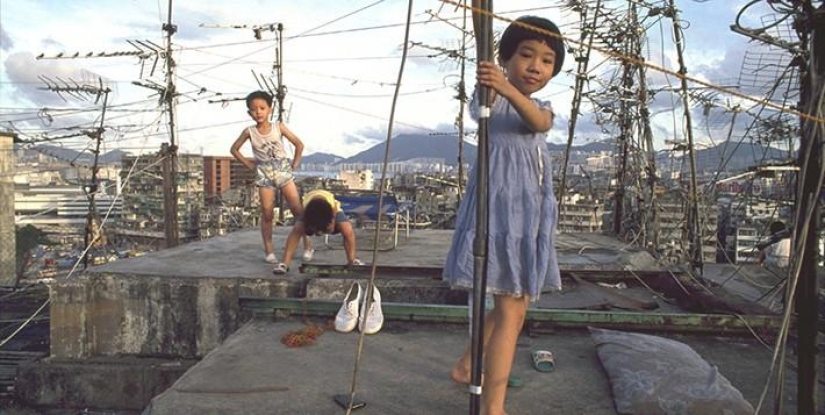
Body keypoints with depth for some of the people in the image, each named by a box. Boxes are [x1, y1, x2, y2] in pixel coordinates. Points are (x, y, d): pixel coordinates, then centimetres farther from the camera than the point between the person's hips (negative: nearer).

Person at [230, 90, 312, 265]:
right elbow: (234, 149, 11)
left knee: (297, 209, -5)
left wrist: (295, 163, 2)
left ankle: (307, 243, 7)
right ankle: (269, 250, 8)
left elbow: (299, 144, 4)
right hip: (264, 174, 0)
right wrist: (249, 165, 6)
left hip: (283, 171, 0)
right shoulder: (249, 132, -1)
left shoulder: (279, 127, -3)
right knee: (267, 213, -2)